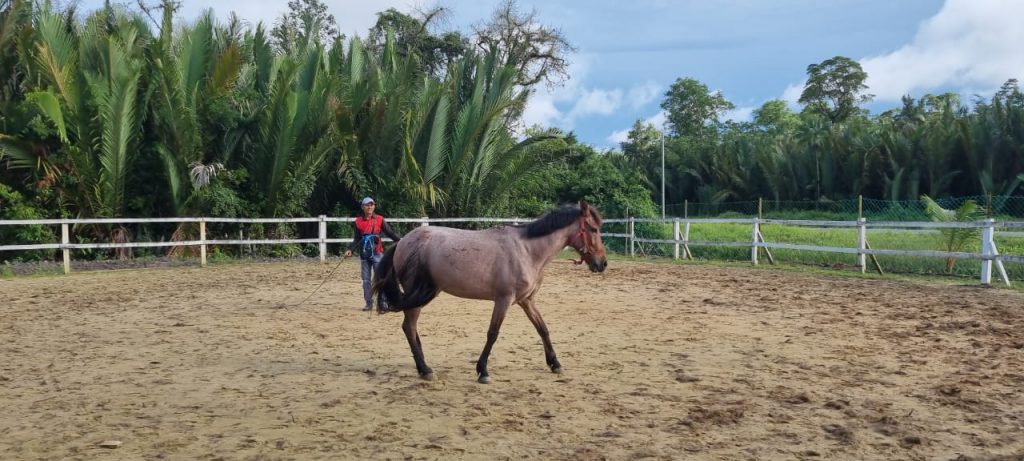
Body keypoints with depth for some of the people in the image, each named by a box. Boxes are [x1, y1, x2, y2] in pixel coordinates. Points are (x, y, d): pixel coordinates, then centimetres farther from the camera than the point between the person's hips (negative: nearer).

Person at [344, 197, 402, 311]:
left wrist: (400, 240, -15)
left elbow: (390, 233, -2)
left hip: (377, 253, -3)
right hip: (364, 254, 3)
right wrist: (350, 249, -6)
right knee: (366, 280, 8)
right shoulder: (358, 221, 4)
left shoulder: (379, 219, 0)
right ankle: (368, 303, 17)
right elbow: (357, 239, 8)